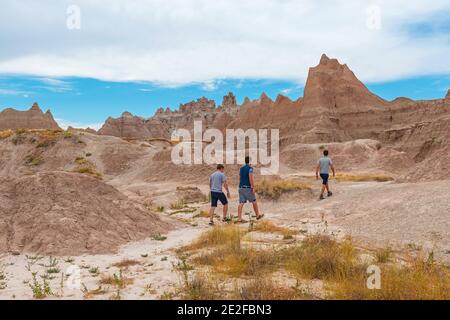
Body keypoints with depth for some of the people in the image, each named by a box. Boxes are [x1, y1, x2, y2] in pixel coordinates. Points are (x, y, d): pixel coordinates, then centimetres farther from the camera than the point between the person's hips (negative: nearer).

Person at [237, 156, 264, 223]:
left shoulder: (241, 169, 15)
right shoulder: (250, 168, -8)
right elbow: (251, 178, -18)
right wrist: (253, 187, -18)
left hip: (241, 187, 7)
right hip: (248, 187, -6)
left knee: (241, 203, 0)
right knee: (254, 201, 10)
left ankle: (239, 219, -6)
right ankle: (258, 215, 24)